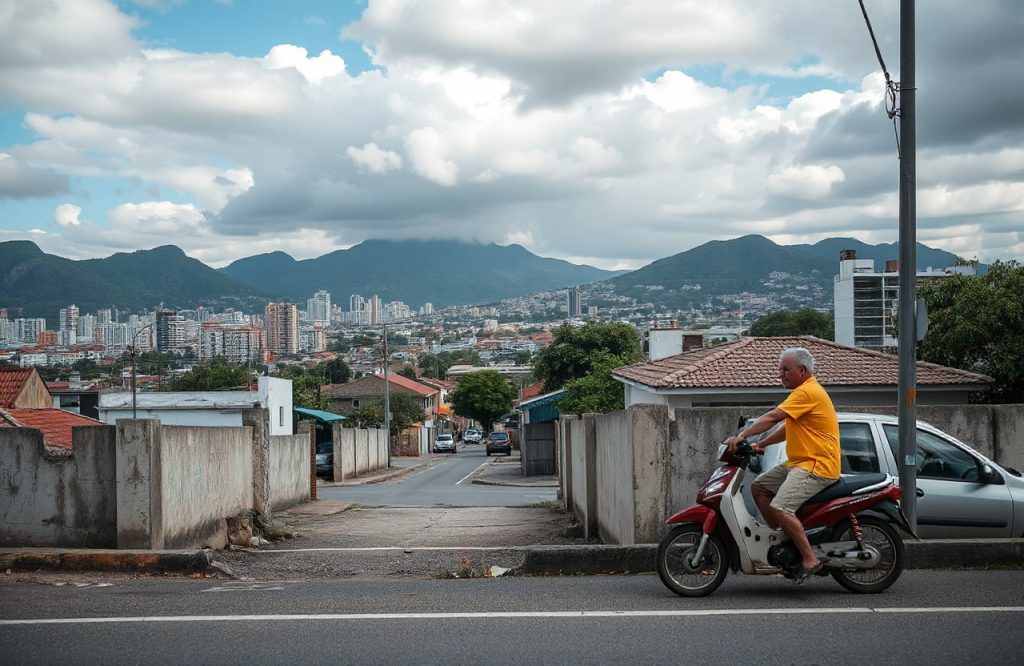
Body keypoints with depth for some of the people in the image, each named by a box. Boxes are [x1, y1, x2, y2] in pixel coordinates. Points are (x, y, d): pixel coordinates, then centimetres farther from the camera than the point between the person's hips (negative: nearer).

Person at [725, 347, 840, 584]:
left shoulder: (807, 392, -14)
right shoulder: (803, 391, 20)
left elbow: (772, 418, -22)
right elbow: (787, 428, 25)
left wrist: (742, 436, -23)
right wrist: (760, 445, 15)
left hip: (817, 466, -11)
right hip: (798, 463, 11)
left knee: (780, 508, -24)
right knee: (759, 487, 10)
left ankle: (810, 559, -18)